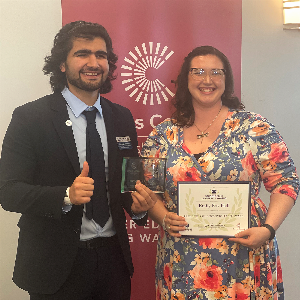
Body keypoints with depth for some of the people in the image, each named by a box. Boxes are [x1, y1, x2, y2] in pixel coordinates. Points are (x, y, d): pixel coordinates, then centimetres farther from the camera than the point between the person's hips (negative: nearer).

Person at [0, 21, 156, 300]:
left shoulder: (122, 118, 6)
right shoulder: (29, 117, -9)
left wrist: (136, 205, -8)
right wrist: (66, 196, -28)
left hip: (113, 257, 4)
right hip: (57, 264, -4)